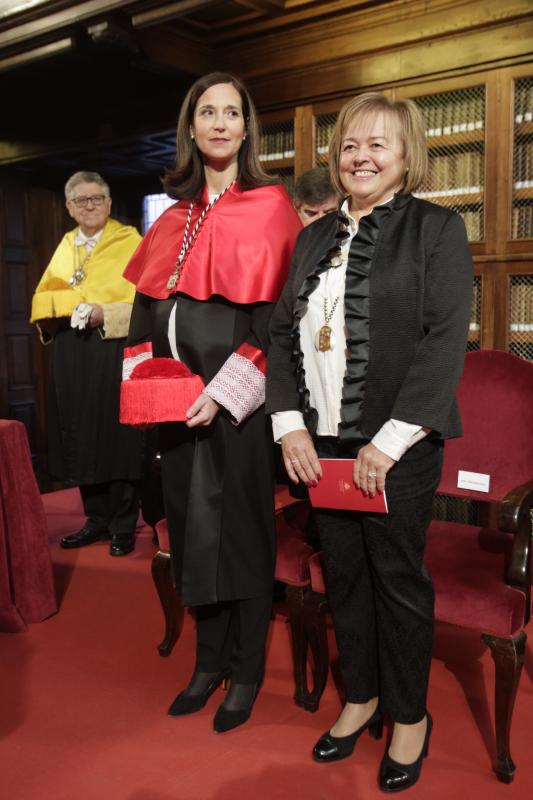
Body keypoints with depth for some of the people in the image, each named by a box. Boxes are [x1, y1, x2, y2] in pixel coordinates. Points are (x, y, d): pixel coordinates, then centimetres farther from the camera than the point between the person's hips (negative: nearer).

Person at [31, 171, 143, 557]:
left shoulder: (129, 240, -1)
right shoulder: (65, 245, 17)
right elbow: (42, 297, 14)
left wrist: (104, 313, -21)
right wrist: (71, 304, -7)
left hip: (114, 351, -6)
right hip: (71, 355, 6)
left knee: (117, 437, -3)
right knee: (81, 438, 8)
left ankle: (124, 526, 8)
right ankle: (97, 519, 21)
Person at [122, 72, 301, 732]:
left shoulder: (270, 209, -3)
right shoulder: (176, 217, 13)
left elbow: (278, 311, -11)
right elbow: (148, 302, 15)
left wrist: (226, 391, -18)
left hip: (238, 399, -5)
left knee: (241, 526, 4)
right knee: (190, 525, 11)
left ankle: (246, 671, 22)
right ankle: (209, 660, 29)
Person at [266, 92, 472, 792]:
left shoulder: (437, 228, -2)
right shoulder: (314, 239, 14)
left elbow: (445, 341, -11)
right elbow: (282, 332, 11)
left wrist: (390, 441, -16)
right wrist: (290, 423, -2)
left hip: (396, 447, -4)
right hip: (320, 444, 5)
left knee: (398, 577, 7)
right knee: (342, 575, 14)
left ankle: (410, 716, 28)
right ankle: (361, 698, 34)